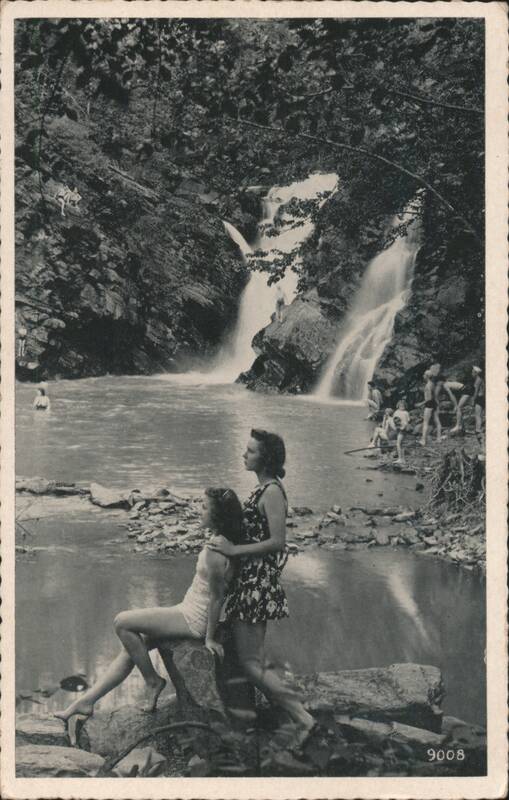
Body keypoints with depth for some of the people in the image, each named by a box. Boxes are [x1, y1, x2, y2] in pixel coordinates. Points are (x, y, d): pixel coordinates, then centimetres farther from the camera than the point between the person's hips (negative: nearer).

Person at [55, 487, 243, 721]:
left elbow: (216, 597, -20)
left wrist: (210, 638, -14)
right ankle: (86, 701, 13)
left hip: (194, 620, -10)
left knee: (122, 622, -10)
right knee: (131, 647, 10)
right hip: (190, 612, 10)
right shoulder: (224, 543, 6)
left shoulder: (214, 550, -23)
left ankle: (152, 681, 5)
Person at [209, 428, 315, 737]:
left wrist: (235, 550, -21)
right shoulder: (265, 487, 11)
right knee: (256, 659, 19)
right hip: (252, 578, 10)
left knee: (251, 663, -5)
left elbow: (278, 541, -23)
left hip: (257, 582, -10)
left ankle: (303, 717, -2)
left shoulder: (271, 492, -18)